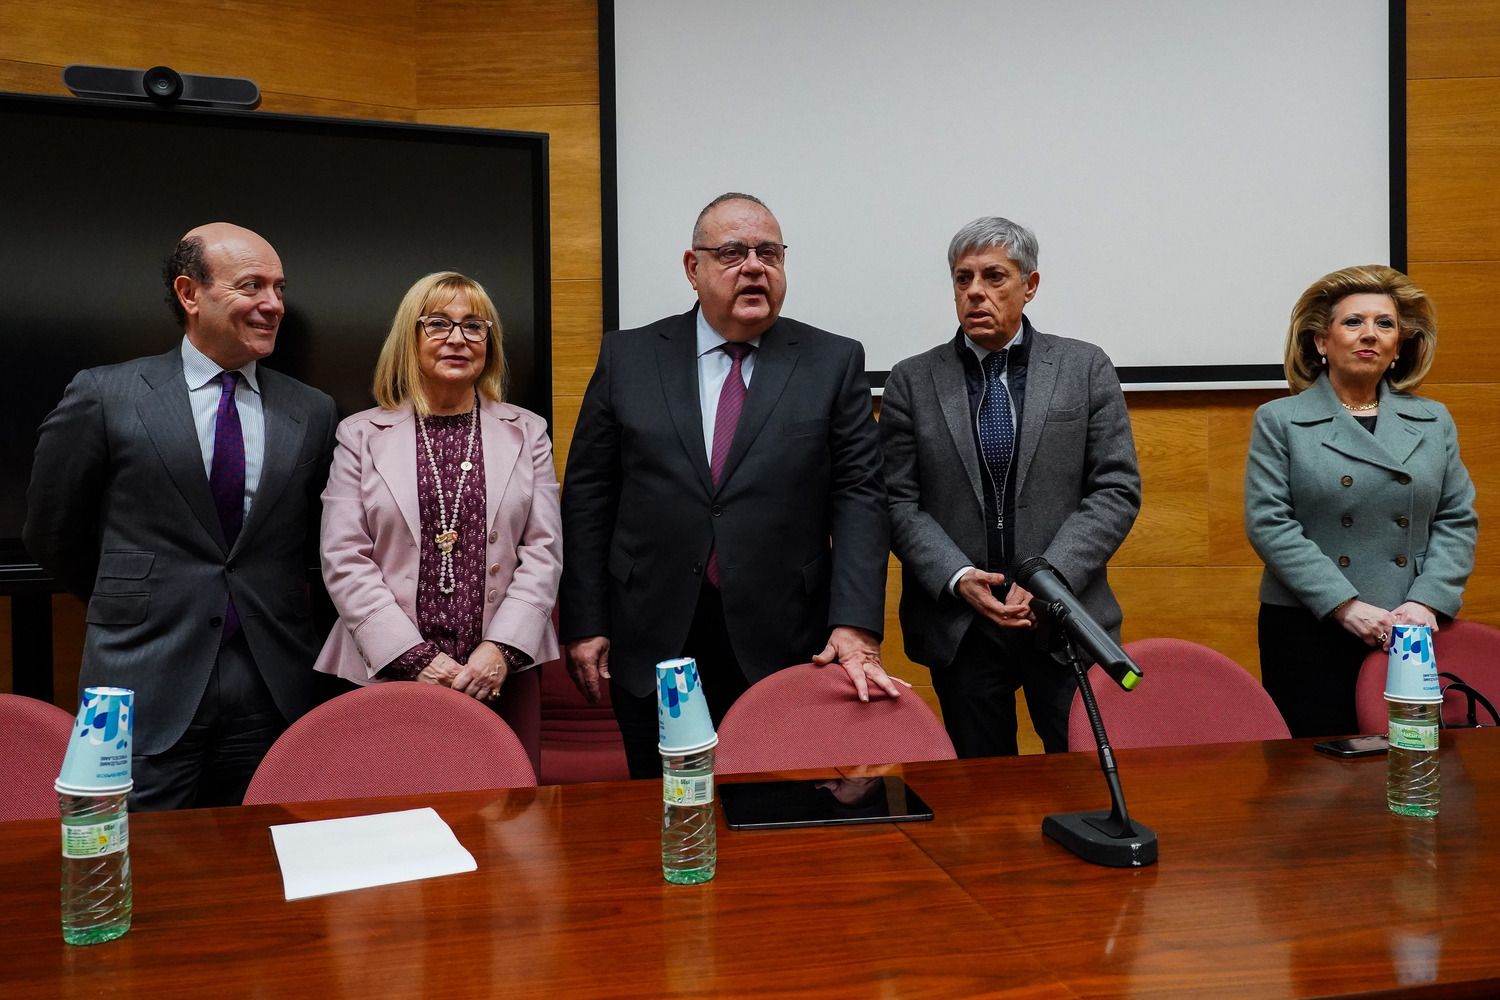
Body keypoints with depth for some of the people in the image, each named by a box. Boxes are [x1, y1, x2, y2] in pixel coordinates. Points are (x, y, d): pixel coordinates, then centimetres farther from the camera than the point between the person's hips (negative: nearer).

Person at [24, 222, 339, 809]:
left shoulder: (313, 413, 6)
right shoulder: (104, 397, -1)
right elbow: (53, 535, 8)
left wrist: (264, 608, 12)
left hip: (273, 693, 3)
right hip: (146, 693, -2)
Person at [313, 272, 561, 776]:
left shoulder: (526, 432, 10)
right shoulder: (361, 436, 6)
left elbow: (544, 551, 4)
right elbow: (344, 560, -1)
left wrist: (500, 649, -8)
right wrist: (417, 658, -10)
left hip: (502, 674, 1)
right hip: (389, 672, -1)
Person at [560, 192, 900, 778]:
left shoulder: (834, 363, 3)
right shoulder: (627, 357, 4)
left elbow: (859, 495, -2)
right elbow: (588, 494, 5)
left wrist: (856, 628, -13)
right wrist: (585, 625, 0)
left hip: (786, 645, 0)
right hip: (654, 644, 1)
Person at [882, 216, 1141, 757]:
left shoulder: (1086, 368, 4)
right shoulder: (912, 381, 4)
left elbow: (1117, 489, -1)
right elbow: (898, 502, 1)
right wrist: (958, 578, -14)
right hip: (958, 626, 0)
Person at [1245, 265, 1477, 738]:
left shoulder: (1434, 421, 12)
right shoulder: (1279, 421, 1)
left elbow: (1458, 521, 9)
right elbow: (1268, 523, -7)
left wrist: (1426, 603, -7)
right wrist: (1345, 606, -14)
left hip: (1413, 634, 3)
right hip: (1309, 630, -3)